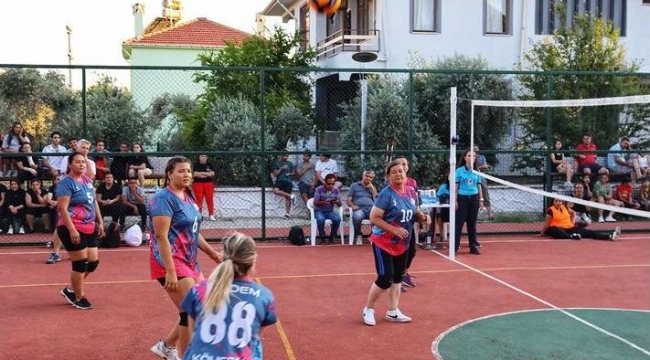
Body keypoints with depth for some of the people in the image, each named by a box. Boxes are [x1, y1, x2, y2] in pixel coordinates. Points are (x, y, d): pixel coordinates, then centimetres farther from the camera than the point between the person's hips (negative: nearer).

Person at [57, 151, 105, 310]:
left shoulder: (87, 180, 10)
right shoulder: (66, 183, -14)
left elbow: (94, 202, 20)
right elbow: (62, 209, -20)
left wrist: (100, 222, 16)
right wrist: (72, 230, -25)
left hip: (89, 228, 8)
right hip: (72, 229, -8)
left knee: (93, 262, 11)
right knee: (80, 263, -1)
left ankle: (70, 289, 29)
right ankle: (79, 298, 17)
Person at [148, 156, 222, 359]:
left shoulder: (187, 197, 11)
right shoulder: (164, 199, -15)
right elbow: (161, 236, -22)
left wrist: (214, 254, 20)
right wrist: (171, 272, -28)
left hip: (189, 261, 9)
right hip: (171, 262, -9)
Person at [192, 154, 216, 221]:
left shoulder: (210, 164, 7)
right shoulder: (196, 165, 0)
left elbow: (212, 173, -6)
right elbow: (195, 174, -14)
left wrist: (201, 173, -13)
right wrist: (207, 174, -13)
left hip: (208, 183, 2)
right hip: (198, 183, -2)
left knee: (210, 199, -1)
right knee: (198, 199, -2)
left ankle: (211, 215, 5)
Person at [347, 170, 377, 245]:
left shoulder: (372, 187, 28)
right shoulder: (354, 185, 19)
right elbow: (348, 200, 11)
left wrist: (372, 188, 7)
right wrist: (352, 206, -10)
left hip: (371, 208, 2)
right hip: (359, 208, -2)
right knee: (357, 217, -40)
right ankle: (358, 235, -12)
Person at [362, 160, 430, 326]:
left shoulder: (411, 192, 1)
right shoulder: (386, 194, -20)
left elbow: (415, 213, 14)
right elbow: (374, 218, -22)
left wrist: (423, 217, -8)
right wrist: (394, 229, -29)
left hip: (402, 244, 7)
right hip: (383, 243, -7)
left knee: (398, 277, 13)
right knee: (385, 278, -9)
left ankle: (392, 312, 26)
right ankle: (368, 310, 11)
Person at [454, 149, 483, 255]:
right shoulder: (459, 171, -2)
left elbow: (479, 186, 13)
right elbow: (456, 186, -2)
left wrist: (481, 199, 9)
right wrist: (455, 200, -7)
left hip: (474, 198, 3)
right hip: (462, 198, -3)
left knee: (472, 223, 8)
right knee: (459, 222, -2)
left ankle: (473, 246, 12)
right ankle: (455, 246, 3)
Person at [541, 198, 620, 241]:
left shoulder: (564, 207, 12)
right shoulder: (551, 210, -7)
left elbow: (573, 212, 30)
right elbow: (547, 223, -2)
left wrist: (573, 221, 18)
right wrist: (542, 233, -2)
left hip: (570, 228, 6)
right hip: (559, 229, -6)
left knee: (588, 232, -13)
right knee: (552, 230, -46)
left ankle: (610, 236, -29)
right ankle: (572, 236, -70)